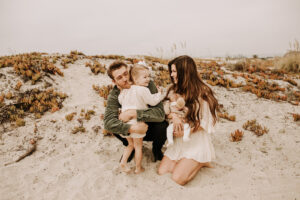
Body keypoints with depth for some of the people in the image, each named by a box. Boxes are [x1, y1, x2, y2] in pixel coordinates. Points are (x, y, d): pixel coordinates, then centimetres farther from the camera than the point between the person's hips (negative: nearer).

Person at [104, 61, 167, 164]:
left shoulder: (147, 85, -25)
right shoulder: (114, 95, -17)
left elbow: (160, 113, -33)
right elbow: (108, 122, -30)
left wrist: (133, 113, -39)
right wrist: (131, 128, -44)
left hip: (150, 129, -2)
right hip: (133, 129, 3)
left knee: (163, 126, -34)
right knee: (113, 125, -22)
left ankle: (156, 149, 3)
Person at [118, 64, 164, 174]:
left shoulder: (125, 89, 4)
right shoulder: (143, 90, -16)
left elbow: (120, 100, 13)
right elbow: (153, 101, -8)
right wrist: (160, 95, 9)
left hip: (125, 122, 6)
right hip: (136, 123, -6)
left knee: (130, 144, 25)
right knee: (138, 146, 11)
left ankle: (123, 161, 15)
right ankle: (138, 168, 21)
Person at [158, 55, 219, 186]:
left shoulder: (202, 93, -15)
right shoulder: (175, 90, 5)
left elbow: (204, 122, -13)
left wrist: (185, 133, -21)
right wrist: (173, 116, -22)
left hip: (196, 142, -6)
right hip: (179, 141, 6)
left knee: (178, 178, -13)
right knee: (161, 171, -3)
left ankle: (201, 162, 11)